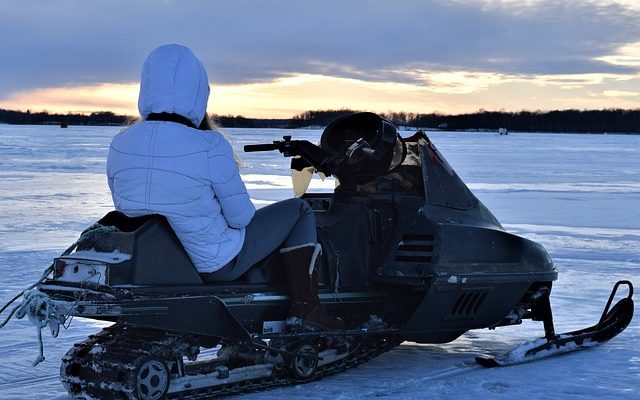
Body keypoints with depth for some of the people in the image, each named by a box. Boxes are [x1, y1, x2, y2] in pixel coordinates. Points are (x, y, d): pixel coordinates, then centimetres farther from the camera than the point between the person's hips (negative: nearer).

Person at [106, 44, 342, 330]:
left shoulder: (119, 145, -9)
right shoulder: (210, 147, -26)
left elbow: (123, 208, 5)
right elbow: (240, 215, -16)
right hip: (216, 264, -6)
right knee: (299, 210, 13)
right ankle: (304, 308, 8)